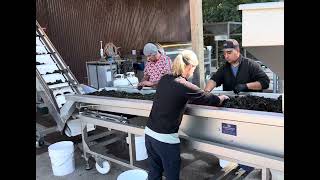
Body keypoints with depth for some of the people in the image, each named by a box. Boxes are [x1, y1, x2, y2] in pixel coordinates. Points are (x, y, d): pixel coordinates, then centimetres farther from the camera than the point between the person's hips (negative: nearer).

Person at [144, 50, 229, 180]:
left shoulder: (164, 79, 4)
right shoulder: (185, 86, -15)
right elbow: (211, 100, -4)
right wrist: (222, 98, 18)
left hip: (149, 133, 7)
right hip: (166, 139, -7)